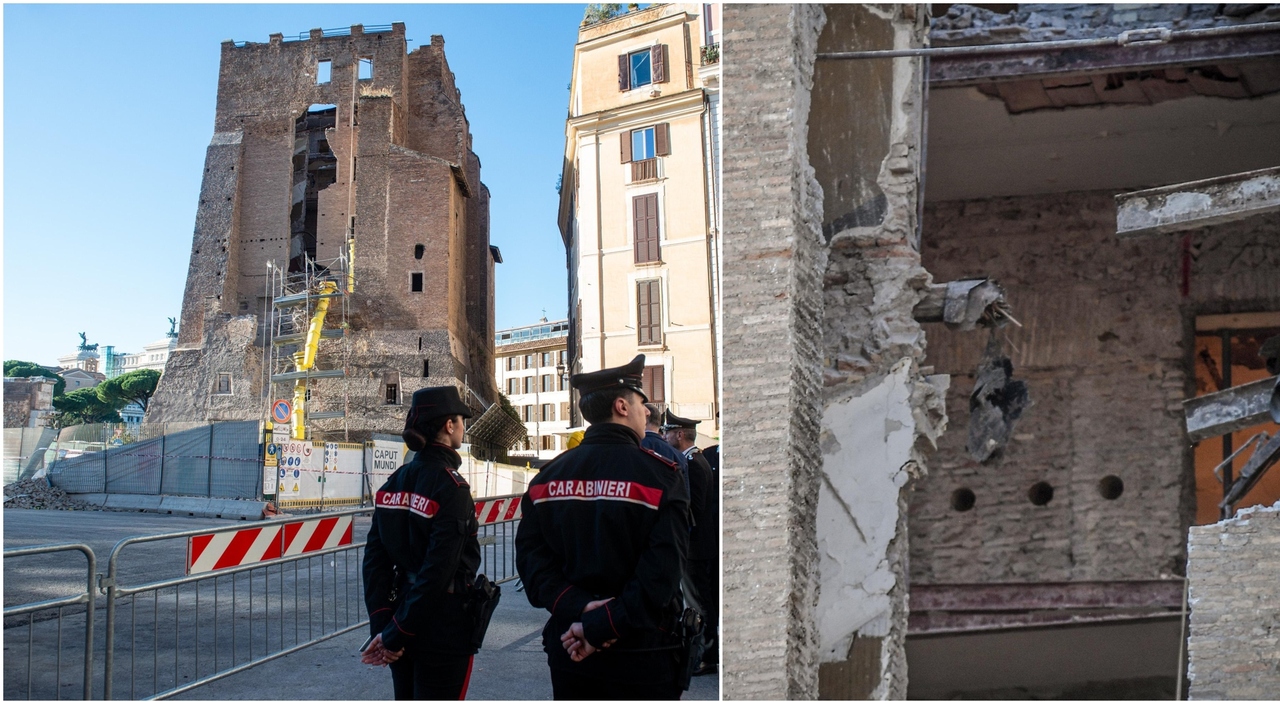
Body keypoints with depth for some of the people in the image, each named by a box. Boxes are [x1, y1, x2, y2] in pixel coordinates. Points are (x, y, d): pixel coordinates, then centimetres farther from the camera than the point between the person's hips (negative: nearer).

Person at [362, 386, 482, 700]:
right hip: (442, 628, -7)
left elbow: (374, 559, 1)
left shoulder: (394, 482, 4)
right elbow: (438, 571, -21)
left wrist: (382, 625, -3)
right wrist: (394, 634, -14)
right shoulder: (452, 488, -17)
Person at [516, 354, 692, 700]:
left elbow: (531, 558, -6)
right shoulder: (661, 475, -11)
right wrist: (599, 627, -16)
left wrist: (577, 608, -13)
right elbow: (660, 575, -20)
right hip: (641, 657, -4)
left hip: (568, 650, 4)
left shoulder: (547, 476, 3)